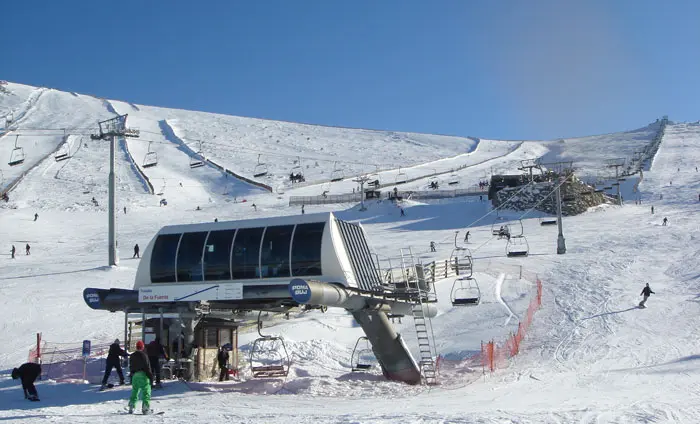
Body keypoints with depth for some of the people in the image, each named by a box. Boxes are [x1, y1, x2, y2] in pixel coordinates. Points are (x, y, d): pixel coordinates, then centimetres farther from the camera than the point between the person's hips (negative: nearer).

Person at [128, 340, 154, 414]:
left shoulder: (132, 356, 13)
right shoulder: (143, 355, -8)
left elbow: (131, 367, 18)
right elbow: (147, 366, -11)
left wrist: (132, 376, 25)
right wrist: (150, 375, -7)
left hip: (134, 376, 6)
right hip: (143, 375, -6)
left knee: (134, 391, 14)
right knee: (146, 391, -4)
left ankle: (131, 407, 10)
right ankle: (145, 407, -11)